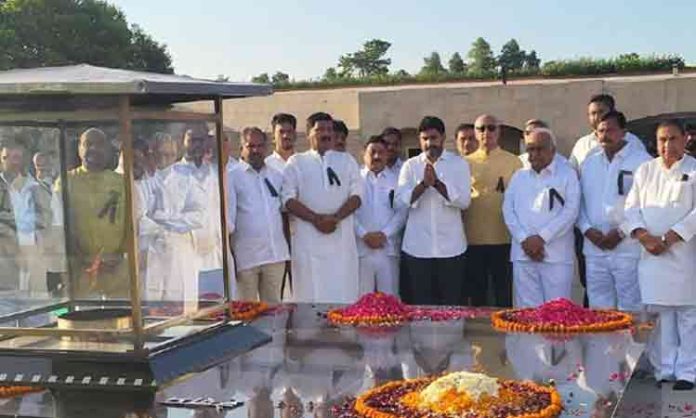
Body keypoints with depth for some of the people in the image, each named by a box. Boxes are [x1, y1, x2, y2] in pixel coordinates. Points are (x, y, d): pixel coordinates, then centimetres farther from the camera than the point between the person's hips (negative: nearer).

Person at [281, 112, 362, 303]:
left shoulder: (347, 161, 14)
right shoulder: (296, 162, 9)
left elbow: (356, 195, 6)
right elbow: (288, 198, 0)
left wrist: (336, 217, -11)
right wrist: (316, 219, -13)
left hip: (342, 237, 1)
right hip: (308, 239, -1)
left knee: (344, 294, -2)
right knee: (310, 295, -2)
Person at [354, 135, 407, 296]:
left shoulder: (396, 180, 11)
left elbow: (402, 212, 3)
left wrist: (384, 234, -9)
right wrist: (364, 234, -10)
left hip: (388, 248, 1)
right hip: (361, 248, -1)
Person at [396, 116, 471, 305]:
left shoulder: (459, 164, 4)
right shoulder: (410, 165, 9)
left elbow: (464, 200, -7)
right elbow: (401, 200, -3)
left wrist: (437, 183, -17)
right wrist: (423, 184, -17)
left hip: (450, 248, -1)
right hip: (417, 248, 1)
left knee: (451, 305, 3)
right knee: (420, 305, 4)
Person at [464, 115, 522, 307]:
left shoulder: (513, 161, 4)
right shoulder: (466, 163, 9)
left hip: (503, 238, -2)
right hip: (473, 239, 2)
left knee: (503, 293, 4)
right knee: (477, 294, 10)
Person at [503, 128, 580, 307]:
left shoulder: (567, 175, 6)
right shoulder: (519, 176, 16)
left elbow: (570, 211, -5)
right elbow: (508, 210, 8)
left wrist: (541, 238, -12)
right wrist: (524, 239, -6)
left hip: (556, 255, -3)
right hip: (523, 254, 3)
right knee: (527, 309, 2)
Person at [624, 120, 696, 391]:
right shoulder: (645, 171, 13)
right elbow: (632, 206, 8)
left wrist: (671, 237, -14)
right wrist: (643, 235, -8)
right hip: (652, 255, 3)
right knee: (660, 315, 5)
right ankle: (664, 369, 13)